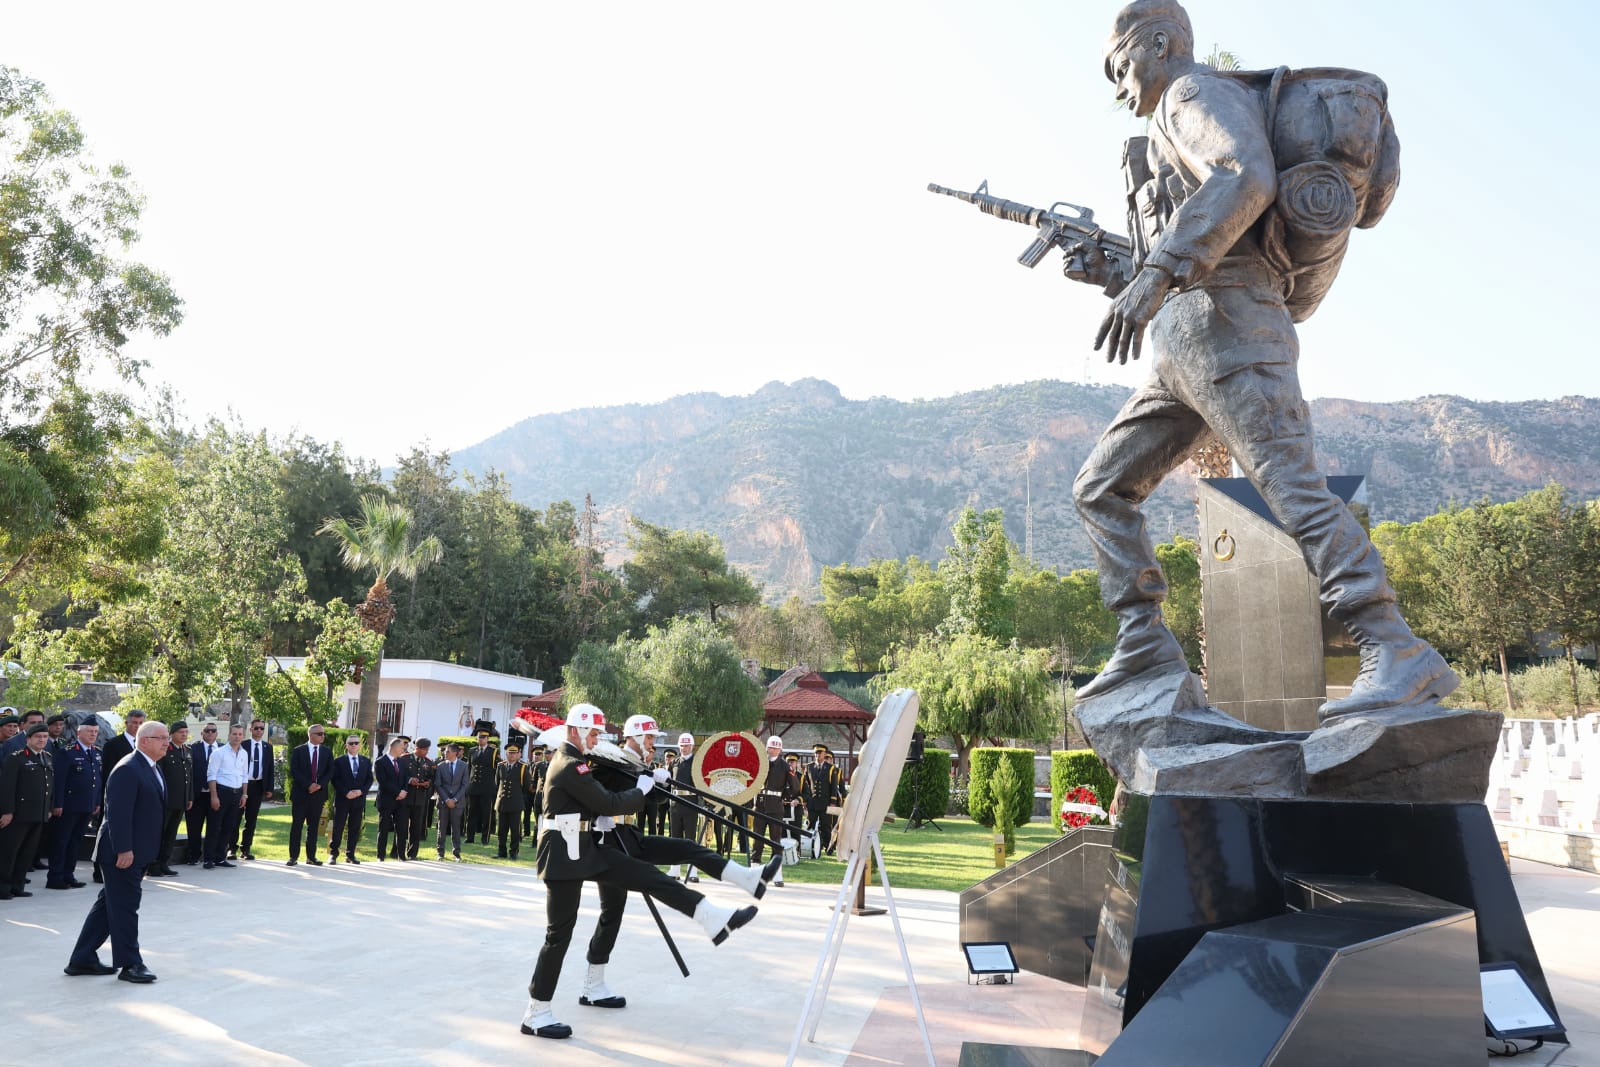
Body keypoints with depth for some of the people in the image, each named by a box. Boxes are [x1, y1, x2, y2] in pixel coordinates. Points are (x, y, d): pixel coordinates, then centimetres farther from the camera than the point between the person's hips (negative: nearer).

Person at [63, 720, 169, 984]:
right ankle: (130, 964, 7)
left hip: (137, 852, 10)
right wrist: (124, 850, -25)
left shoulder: (152, 768, 14)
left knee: (109, 904, 16)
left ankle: (82, 960, 25)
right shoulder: (128, 769, -18)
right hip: (123, 852, -10)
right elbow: (118, 813, -23)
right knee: (125, 907, -1)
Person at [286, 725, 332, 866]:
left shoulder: (327, 752, 9)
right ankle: (293, 856, 6)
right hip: (300, 793, -3)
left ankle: (311, 856, 10)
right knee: (296, 825, 0)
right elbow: (294, 771, -8)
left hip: (318, 793, 3)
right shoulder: (298, 751, 1)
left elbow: (330, 772, 4)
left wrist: (319, 785, -11)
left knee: (314, 826, 6)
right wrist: (308, 785, -16)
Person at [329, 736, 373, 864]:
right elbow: (335, 780, -4)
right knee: (338, 828, 0)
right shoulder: (339, 761, 2)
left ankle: (350, 854, 12)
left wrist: (361, 791, -9)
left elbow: (369, 779, 8)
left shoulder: (366, 762, 11)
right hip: (342, 799, -3)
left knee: (355, 828, 4)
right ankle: (333, 854, 8)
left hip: (359, 799, 3)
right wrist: (346, 792, -14)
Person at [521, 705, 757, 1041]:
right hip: (564, 854, -10)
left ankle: (714, 919, -3)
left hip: (584, 848, 10)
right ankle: (536, 1013, 8)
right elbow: (607, 804, -20)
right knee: (560, 932, -3)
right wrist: (641, 790, -5)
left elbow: (600, 793, 16)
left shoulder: (571, 761, 14)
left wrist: (648, 777, 6)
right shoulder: (570, 767, -19)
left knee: (645, 875, 0)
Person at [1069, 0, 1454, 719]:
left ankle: (1401, 658, -20)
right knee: (1102, 489, 8)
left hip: (1223, 327, -10)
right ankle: (1144, 648, 5)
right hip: (1187, 345, 10)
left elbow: (1247, 178, -21)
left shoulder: (1194, 90, 2)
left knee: (1294, 488, -18)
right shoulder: (1187, 125, 31)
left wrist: (1157, 271, -30)